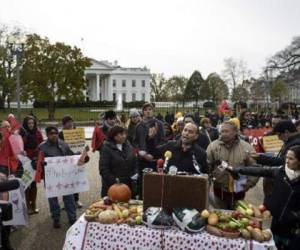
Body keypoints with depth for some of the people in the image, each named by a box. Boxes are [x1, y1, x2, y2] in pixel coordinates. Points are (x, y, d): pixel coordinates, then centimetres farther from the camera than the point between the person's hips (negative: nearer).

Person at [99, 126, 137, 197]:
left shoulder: (128, 146, 9)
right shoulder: (107, 148, -8)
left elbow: (134, 164, 17)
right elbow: (103, 169, -12)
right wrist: (114, 182, -15)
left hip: (128, 184, 5)